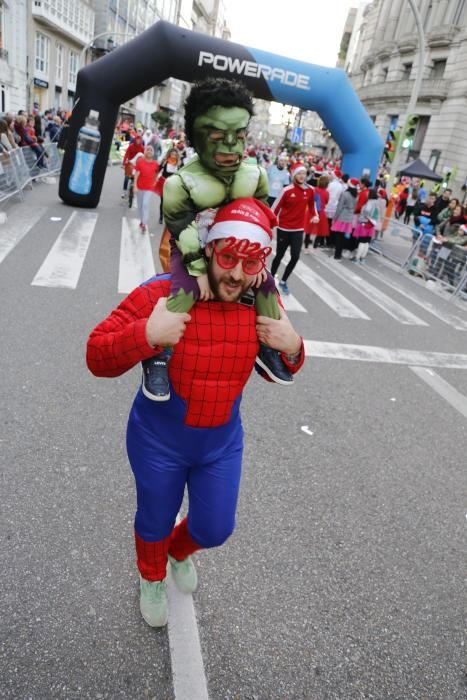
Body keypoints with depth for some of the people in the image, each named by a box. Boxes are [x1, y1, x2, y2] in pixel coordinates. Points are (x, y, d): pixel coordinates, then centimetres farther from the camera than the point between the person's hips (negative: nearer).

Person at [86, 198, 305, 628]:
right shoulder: (161, 295, -26)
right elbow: (97, 358, -23)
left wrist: (292, 348, -20)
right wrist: (146, 334, -42)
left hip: (222, 445, 4)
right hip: (159, 444, -3)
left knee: (216, 529, 20)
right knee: (155, 523, 22)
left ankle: (180, 552, 60)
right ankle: (152, 579, 60)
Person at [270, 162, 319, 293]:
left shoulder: (310, 190, -2)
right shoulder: (287, 190, -12)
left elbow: (311, 205, 14)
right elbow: (275, 207, -8)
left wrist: (314, 216, -6)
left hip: (298, 230, 3)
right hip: (284, 229, -3)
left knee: (295, 257, 0)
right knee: (279, 255, 8)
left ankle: (283, 281, 21)